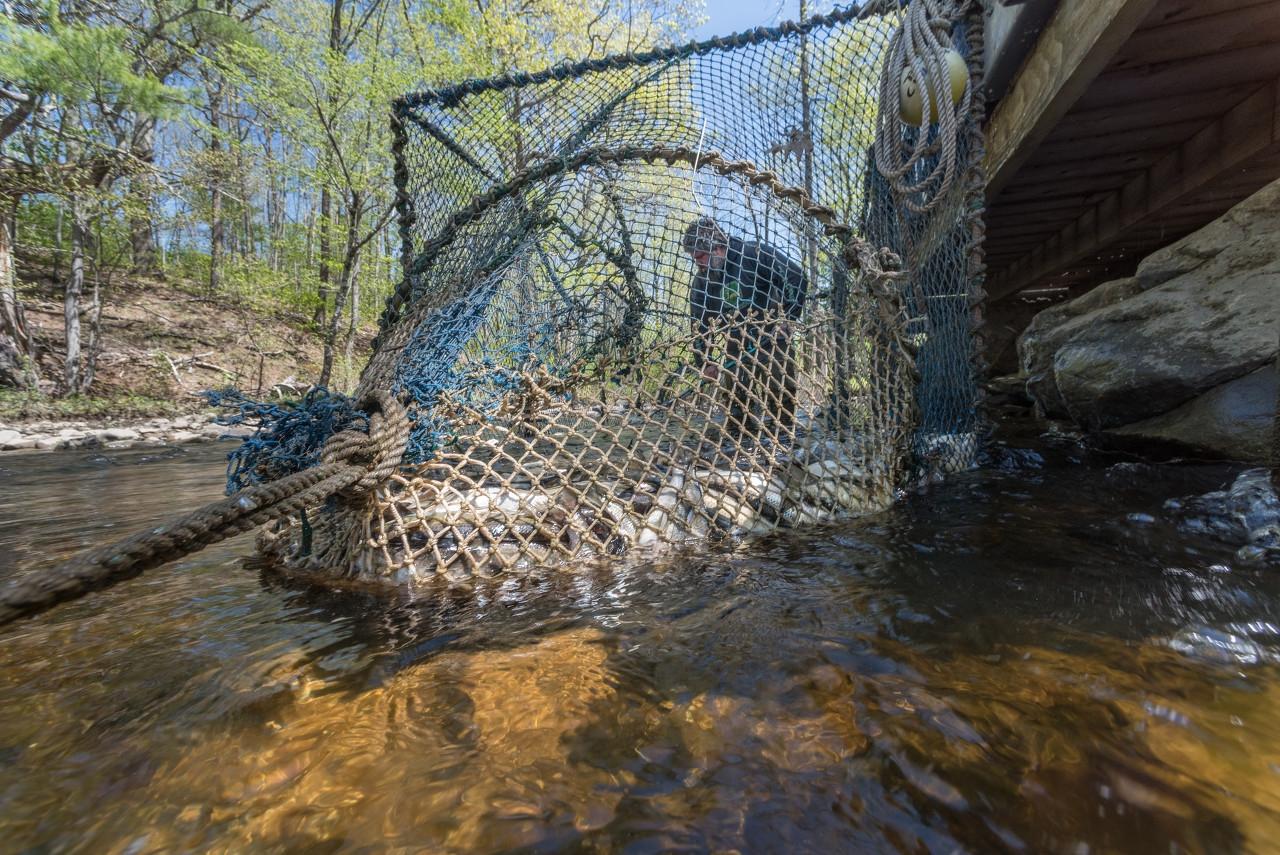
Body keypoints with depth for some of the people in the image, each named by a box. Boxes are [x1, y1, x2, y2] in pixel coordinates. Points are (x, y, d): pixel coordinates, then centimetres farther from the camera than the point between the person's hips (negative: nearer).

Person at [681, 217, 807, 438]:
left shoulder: (754, 254, -14)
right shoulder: (701, 281, 0)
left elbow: (797, 278, -11)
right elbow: (699, 325, 3)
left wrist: (788, 316, -15)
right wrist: (703, 363, -4)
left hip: (773, 337, -4)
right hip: (737, 344, 4)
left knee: (781, 391, -1)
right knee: (737, 396, 2)